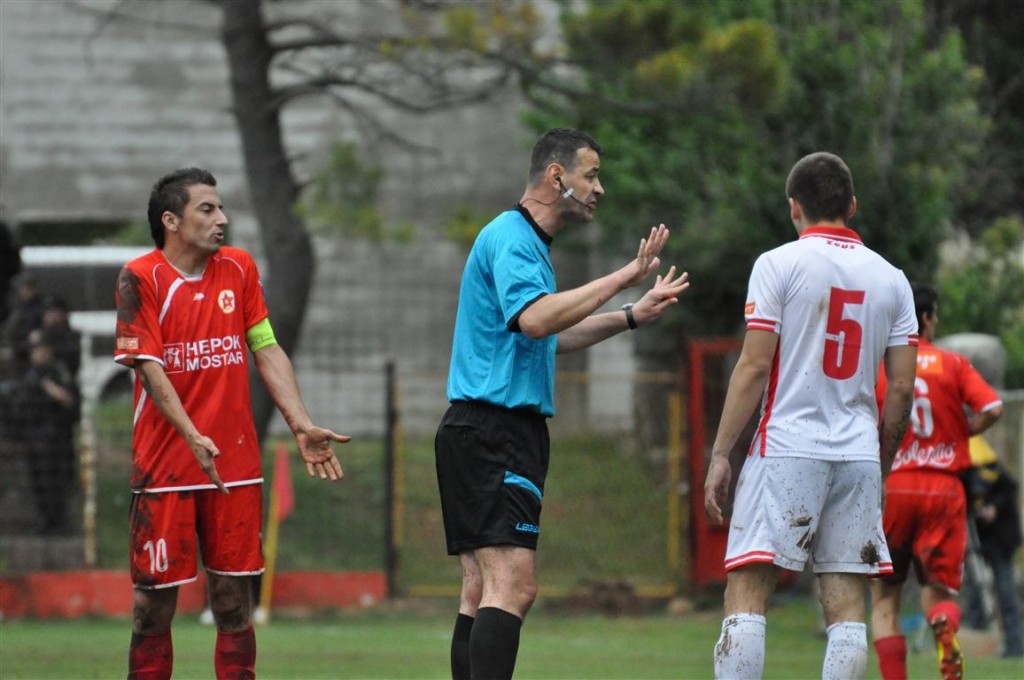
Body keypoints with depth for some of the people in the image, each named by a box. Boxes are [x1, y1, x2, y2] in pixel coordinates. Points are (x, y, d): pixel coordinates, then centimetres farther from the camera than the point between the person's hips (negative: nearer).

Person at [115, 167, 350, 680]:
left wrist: (302, 426, 0)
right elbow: (148, 365, -12)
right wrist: (193, 437, -24)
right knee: (156, 599, -2)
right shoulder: (140, 278, -5)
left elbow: (267, 350, 11)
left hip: (236, 465, 4)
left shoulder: (239, 269, 9)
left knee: (233, 596, 3)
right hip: (164, 464, -4)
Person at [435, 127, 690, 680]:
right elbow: (533, 318, -29)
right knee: (513, 584, -19)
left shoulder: (528, 241, 21)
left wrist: (632, 316, 29)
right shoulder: (510, 238, -12)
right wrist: (623, 277, -25)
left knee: (482, 592, 8)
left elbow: (548, 337, 31)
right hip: (491, 431, -11)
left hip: (507, 432, 11)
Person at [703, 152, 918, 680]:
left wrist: (719, 455, -3)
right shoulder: (890, 278, 10)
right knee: (846, 606, 4)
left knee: (746, 593, -6)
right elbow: (901, 388, 8)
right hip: (858, 456, 4)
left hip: (787, 448, -4)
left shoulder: (779, 264, -2)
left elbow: (754, 367, -7)